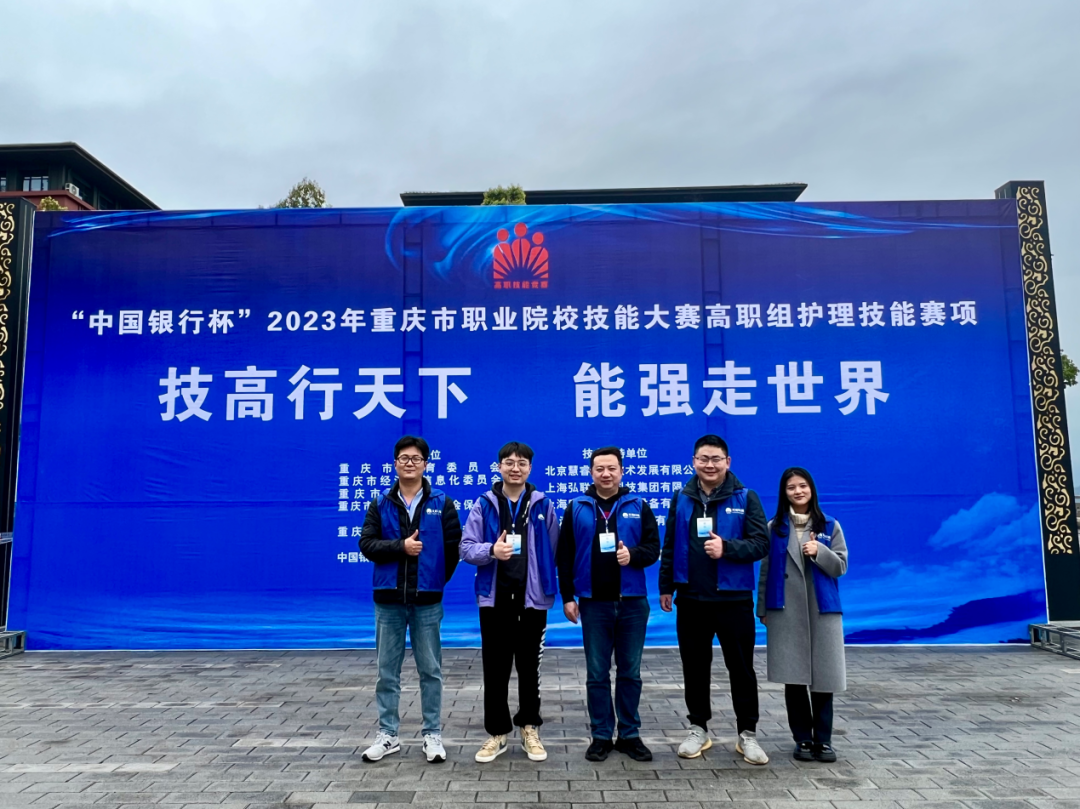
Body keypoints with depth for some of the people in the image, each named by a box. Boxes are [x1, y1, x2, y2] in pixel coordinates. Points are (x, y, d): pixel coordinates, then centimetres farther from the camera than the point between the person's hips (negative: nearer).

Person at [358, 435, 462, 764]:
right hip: (388, 600, 1)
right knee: (387, 671, 9)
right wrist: (401, 546, -16)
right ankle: (387, 734, 21)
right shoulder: (381, 504, 4)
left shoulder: (441, 503, 1)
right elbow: (367, 544, -4)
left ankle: (433, 735, 19)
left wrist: (437, 579, 2)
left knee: (430, 670, 8)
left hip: (427, 600, -1)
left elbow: (454, 546, 1)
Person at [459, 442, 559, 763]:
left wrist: (554, 590, 1)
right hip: (495, 597, 0)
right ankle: (497, 733, 21)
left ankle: (530, 729, 26)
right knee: (495, 668, 7)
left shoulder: (543, 505, 2)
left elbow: (554, 552, 5)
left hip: (532, 597, 0)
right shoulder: (484, 504, 0)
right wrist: (491, 550, -22)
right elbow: (466, 548, -4)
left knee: (529, 666, 11)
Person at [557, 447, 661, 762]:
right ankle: (601, 736, 19)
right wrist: (567, 597, -3)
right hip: (594, 603, 0)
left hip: (632, 602, 0)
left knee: (630, 673, 9)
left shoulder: (638, 506, 3)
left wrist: (634, 555, -20)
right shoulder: (577, 508, 3)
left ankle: (630, 735, 22)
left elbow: (653, 547, 1)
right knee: (597, 674, 7)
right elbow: (564, 556, 2)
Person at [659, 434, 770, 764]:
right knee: (695, 667, 12)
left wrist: (727, 548, -24)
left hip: (733, 598, -2)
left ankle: (747, 734, 23)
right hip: (691, 599, 3)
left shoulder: (745, 498, -4)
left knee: (741, 668, 8)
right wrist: (666, 586, 8)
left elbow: (760, 544, -9)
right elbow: (670, 546, 8)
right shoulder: (682, 499, 4)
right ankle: (698, 729, 27)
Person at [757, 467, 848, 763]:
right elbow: (766, 571, 5)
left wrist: (820, 552, -16)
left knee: (823, 676, 2)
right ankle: (803, 739, 16)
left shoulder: (830, 526, 5)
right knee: (794, 677, 4)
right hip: (786, 612, 0)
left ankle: (823, 740, 15)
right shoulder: (774, 528, 4)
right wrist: (763, 610, 4)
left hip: (823, 610, 0)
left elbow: (841, 567, 3)